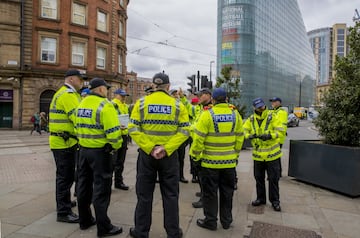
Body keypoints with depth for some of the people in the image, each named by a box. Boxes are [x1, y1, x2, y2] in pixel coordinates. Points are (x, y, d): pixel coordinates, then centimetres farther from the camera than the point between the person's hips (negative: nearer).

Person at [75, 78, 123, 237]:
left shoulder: (82, 104, 11)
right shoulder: (104, 105, -15)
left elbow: (78, 127, 15)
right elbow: (113, 130, -21)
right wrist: (117, 145, -6)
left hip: (84, 149, 8)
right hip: (100, 151, -8)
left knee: (84, 186, 16)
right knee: (101, 188, -1)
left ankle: (85, 220, 29)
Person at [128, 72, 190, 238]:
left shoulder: (141, 103, -3)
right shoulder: (177, 105, -3)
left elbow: (133, 129, -11)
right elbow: (184, 131, -10)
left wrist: (150, 148, -15)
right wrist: (166, 148, -15)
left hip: (146, 154, 0)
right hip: (170, 155, 0)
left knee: (144, 194, 14)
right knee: (170, 194, 13)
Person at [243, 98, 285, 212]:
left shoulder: (272, 117, -9)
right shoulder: (251, 119, 2)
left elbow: (281, 131, -12)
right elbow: (244, 130, 5)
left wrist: (270, 135, -29)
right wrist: (249, 135, -16)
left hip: (272, 154, -3)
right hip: (258, 154, 4)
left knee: (273, 178, 4)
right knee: (259, 177, 13)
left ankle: (275, 200, 20)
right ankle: (260, 198, 30)